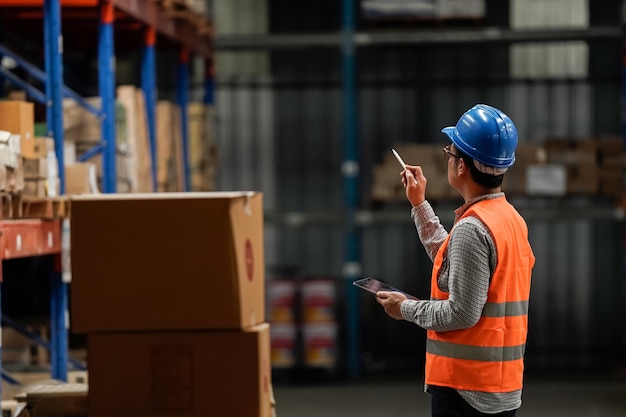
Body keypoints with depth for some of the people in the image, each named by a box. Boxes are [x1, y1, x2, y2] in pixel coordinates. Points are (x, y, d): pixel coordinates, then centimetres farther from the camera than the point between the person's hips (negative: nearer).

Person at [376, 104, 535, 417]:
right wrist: (419, 205, 25)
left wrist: (406, 308, -6)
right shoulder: (511, 218, 10)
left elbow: (462, 313, -20)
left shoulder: (472, 227, -18)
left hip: (465, 388, -9)